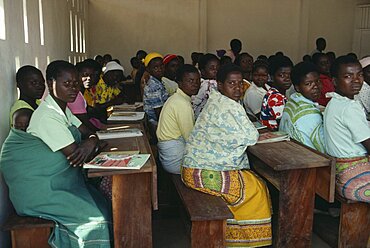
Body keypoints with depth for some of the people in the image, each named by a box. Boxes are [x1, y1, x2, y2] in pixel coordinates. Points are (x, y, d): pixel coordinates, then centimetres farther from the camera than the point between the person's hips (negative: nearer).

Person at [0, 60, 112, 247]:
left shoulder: (63, 109, 10)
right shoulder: (47, 116, -20)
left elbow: (88, 133, 10)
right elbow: (74, 154, -22)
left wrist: (91, 143, -15)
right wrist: (94, 145, -1)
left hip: (60, 180, 9)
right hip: (38, 188, -9)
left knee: (104, 208, -5)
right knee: (94, 219, -18)